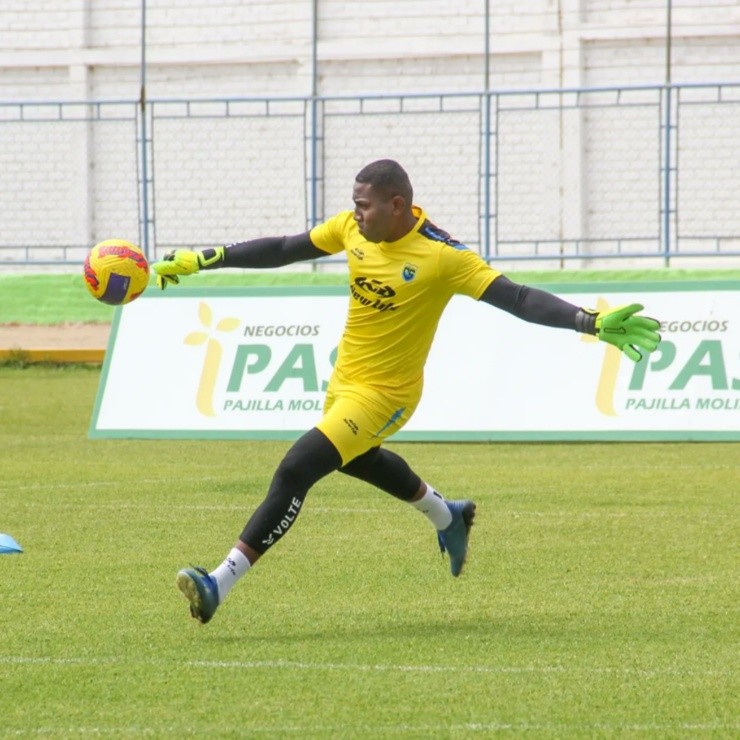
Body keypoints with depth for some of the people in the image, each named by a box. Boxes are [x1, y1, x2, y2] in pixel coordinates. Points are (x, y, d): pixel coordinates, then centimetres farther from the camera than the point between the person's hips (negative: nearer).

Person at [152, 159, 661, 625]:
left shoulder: (441, 256, -25)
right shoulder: (353, 228, -7)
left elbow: (517, 298, -28)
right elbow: (282, 250, 5)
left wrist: (594, 323, -40)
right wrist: (203, 260, 5)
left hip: (385, 392, -8)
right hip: (345, 376, 8)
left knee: (295, 471, -19)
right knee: (356, 459, 34)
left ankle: (220, 585, -15)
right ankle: (447, 516, 60)